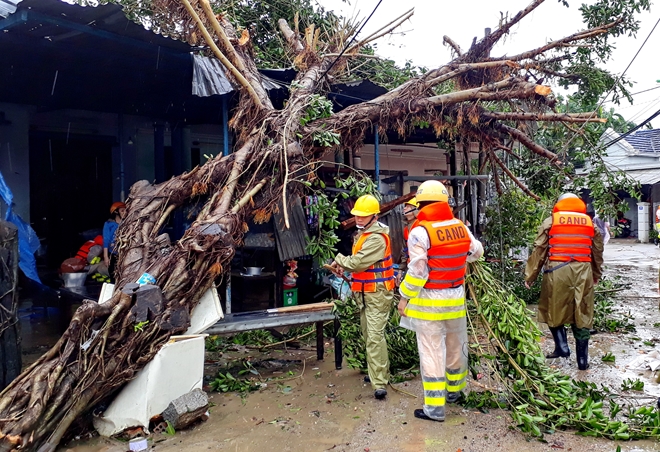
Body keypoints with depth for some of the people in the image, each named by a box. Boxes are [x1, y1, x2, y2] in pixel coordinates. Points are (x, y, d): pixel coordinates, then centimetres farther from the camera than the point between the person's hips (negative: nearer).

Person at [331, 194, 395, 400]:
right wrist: (345, 266, 2)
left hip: (377, 292, -10)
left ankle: (379, 383, -11)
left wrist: (339, 259, -8)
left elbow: (358, 262, -26)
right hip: (364, 292, 10)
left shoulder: (376, 238, -21)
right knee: (368, 334, 17)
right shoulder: (363, 233, 13)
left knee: (375, 335, -13)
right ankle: (378, 371, 31)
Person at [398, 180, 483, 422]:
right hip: (456, 297, 6)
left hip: (428, 301, -6)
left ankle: (434, 407, 9)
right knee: (456, 345, 22)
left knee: (431, 352, 2)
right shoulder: (461, 227, 0)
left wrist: (404, 297, -6)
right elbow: (477, 252, 16)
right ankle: (454, 390, 43)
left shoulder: (420, 232, -17)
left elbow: (417, 272, -18)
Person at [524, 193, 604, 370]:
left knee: (554, 310, 14)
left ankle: (562, 347, 6)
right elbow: (598, 252, 23)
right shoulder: (590, 223, 16)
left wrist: (530, 276, 9)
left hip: (557, 271, -3)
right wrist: (596, 275, 38)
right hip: (583, 271, 3)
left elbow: (539, 250, 3)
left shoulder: (551, 221, 6)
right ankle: (582, 359, 15)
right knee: (582, 315, 9)